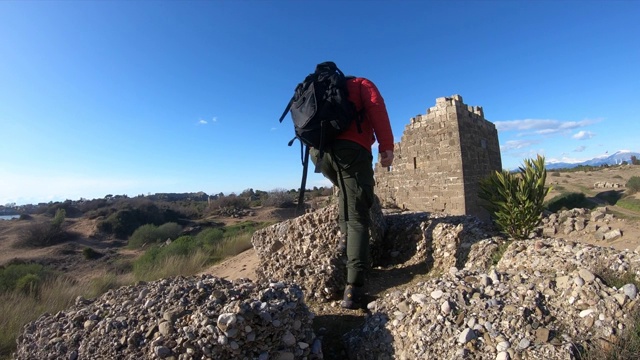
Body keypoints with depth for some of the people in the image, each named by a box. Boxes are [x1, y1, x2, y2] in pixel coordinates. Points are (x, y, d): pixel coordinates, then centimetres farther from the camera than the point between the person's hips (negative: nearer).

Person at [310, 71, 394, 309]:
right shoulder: (361, 84, 22)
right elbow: (376, 107, 0)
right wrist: (386, 146, -7)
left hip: (318, 151, 5)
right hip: (350, 149, -5)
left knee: (346, 189, 34)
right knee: (358, 217, -4)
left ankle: (346, 233, 22)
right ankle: (354, 287, -10)